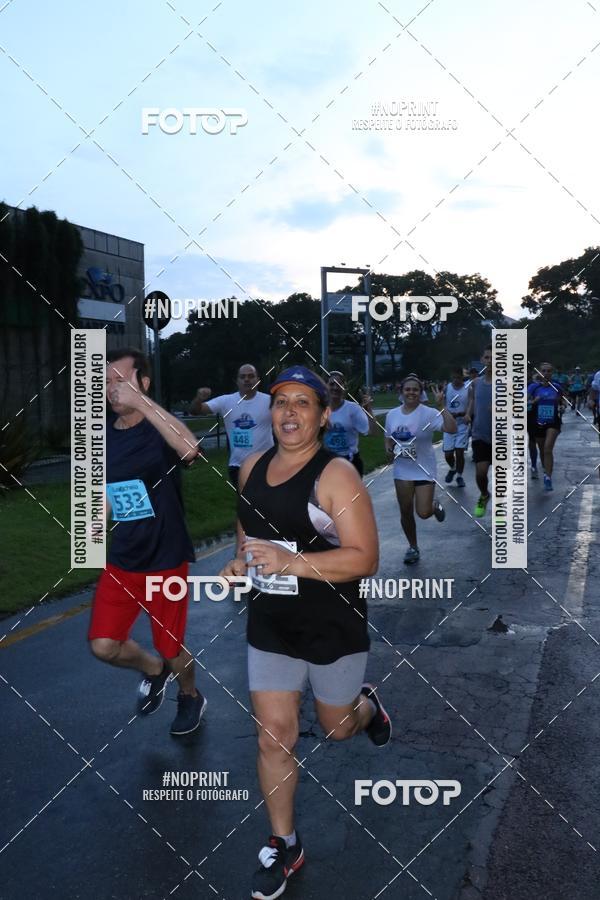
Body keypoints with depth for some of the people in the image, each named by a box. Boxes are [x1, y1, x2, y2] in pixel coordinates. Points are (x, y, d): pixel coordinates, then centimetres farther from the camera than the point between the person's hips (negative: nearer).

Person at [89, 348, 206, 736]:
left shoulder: (160, 429, -17)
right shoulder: (103, 435, 1)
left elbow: (190, 448, -42)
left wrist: (139, 401, -41)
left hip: (166, 561, -5)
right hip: (121, 561, 5)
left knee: (171, 648, 10)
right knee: (104, 645, -1)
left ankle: (191, 696, 43)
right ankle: (155, 670, 32)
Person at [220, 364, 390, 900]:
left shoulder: (336, 476, -20)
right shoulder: (252, 467, 0)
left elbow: (366, 559, -24)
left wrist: (291, 562, -33)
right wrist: (241, 561, 0)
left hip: (334, 629, -4)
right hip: (269, 627, 4)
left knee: (337, 727, 17)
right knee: (274, 737, 5)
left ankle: (368, 706, 54)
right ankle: (284, 846, 25)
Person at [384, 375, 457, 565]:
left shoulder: (428, 413, -14)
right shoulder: (392, 415, 2)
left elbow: (452, 429, -27)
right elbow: (389, 439, 16)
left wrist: (441, 406, -33)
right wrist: (389, 448, -6)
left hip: (424, 470, -4)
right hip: (402, 470, 4)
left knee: (423, 513, -9)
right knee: (406, 513, 8)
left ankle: (435, 506, 29)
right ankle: (413, 547, 30)